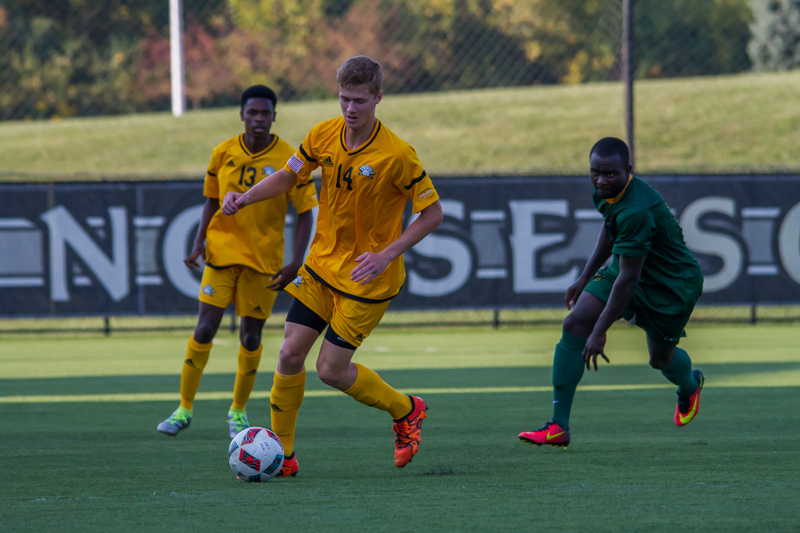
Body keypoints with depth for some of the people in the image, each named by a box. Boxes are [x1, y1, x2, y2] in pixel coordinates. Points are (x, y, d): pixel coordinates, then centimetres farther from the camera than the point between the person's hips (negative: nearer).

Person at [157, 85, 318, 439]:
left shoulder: (287, 160, -10)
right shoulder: (224, 154, -2)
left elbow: (305, 213, -7)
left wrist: (296, 262, -16)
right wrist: (199, 243, -2)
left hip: (264, 258, -1)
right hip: (223, 250, 1)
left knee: (250, 335, 3)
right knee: (205, 328, -7)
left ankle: (238, 411, 22)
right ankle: (184, 409, 3)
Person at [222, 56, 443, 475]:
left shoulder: (397, 156, -21)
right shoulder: (324, 135, -5)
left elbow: (432, 213, -13)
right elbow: (288, 176, 11)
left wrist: (386, 255, -21)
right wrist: (243, 199, -5)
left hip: (367, 277, -5)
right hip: (322, 264, 5)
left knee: (331, 370, -4)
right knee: (290, 353, -1)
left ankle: (405, 411, 21)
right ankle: (282, 454, 11)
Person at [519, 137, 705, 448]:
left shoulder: (636, 212, -37)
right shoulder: (607, 193, -10)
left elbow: (628, 279, -35)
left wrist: (600, 332, -33)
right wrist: (585, 278, 19)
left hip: (670, 285, -7)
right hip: (626, 269, 7)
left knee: (660, 357, 13)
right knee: (574, 325, -12)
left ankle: (690, 386, 54)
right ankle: (559, 425, -12)